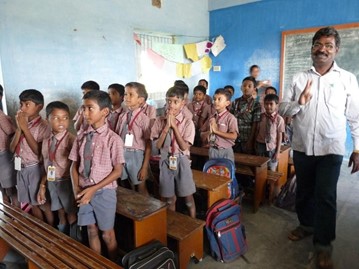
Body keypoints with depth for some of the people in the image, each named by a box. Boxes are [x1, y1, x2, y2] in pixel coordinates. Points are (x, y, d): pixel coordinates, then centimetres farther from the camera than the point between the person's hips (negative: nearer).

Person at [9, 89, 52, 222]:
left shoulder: (43, 126, -15)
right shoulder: (21, 123, 5)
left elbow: (39, 151, -22)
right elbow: (12, 149, 2)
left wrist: (25, 128, -21)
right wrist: (19, 128, -11)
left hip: (35, 169, -6)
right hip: (21, 169, 7)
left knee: (43, 204, 8)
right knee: (32, 204, 19)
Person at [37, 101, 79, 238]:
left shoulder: (71, 140, -18)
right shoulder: (46, 141, 3)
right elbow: (47, 166, 11)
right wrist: (42, 186, 13)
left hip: (67, 183, -6)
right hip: (52, 183, 6)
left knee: (71, 218, 11)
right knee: (61, 217, 21)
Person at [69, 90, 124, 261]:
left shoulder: (113, 139, -14)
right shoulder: (81, 137, 1)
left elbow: (117, 171, -13)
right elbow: (74, 165, 6)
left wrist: (94, 189, -17)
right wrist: (76, 189, -9)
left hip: (104, 192, -4)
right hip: (84, 191, 4)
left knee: (107, 234, 11)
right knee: (91, 231, 18)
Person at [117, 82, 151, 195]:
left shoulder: (144, 118, -13)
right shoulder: (122, 117, 4)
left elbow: (148, 144, -11)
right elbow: (118, 136, 8)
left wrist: (145, 167, -11)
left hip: (136, 155, -5)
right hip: (123, 154, 5)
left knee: (141, 188, 11)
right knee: (130, 187, 19)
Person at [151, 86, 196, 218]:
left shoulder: (187, 122, -8)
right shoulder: (160, 121, -2)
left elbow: (184, 147, -15)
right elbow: (158, 145, -8)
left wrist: (174, 126, -17)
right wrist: (167, 126, -17)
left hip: (181, 161, -2)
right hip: (166, 161, 2)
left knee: (188, 198, 9)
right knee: (169, 198, 15)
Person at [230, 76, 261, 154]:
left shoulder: (256, 105, -5)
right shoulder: (235, 102, 4)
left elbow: (255, 124, -8)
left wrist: (250, 141, -11)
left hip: (247, 140, -2)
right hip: (235, 138, 3)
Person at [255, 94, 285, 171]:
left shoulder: (279, 119, -9)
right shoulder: (260, 116, -3)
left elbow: (279, 136, -6)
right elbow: (257, 131, 4)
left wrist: (278, 151, -6)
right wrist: (255, 145, 7)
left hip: (272, 147, -2)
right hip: (260, 146, 2)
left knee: (271, 170, 9)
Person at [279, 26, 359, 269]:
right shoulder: (299, 78, 5)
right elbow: (282, 110, 2)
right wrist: (299, 103, -18)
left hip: (330, 150, -2)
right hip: (302, 147, 3)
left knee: (325, 196, -1)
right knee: (304, 191, 17)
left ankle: (323, 244, 14)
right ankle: (306, 224, 39)